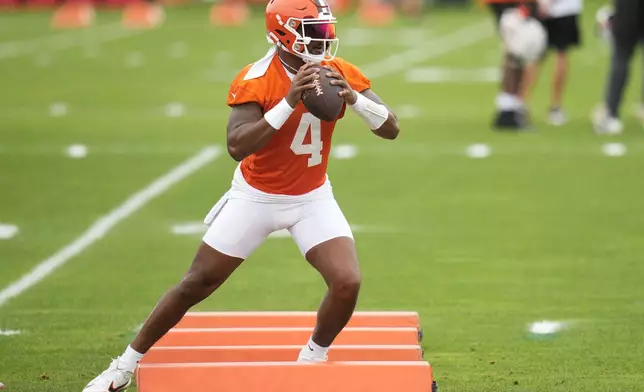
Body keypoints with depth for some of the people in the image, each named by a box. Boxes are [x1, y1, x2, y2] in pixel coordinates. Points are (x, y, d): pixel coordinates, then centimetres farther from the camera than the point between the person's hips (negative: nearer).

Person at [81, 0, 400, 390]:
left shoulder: (340, 74, -12)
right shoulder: (257, 80, -23)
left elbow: (391, 129, -11)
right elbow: (237, 147, -35)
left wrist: (354, 98, -30)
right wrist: (288, 102, -42)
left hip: (312, 198, 3)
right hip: (256, 197, -3)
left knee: (347, 282, -16)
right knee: (197, 284, 4)